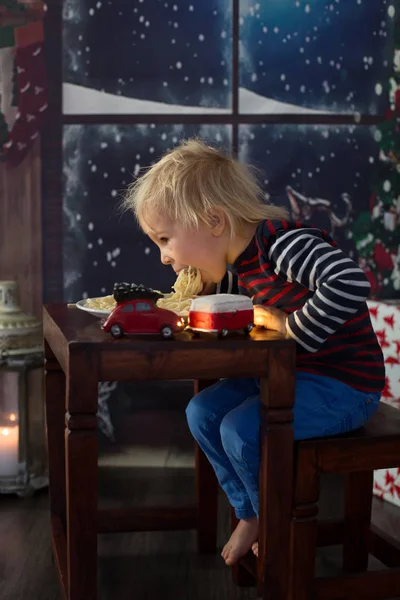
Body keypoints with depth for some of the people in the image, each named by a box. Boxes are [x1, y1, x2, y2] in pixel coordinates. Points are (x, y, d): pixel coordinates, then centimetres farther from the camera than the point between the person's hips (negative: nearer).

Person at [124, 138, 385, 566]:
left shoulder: (282, 242, -25)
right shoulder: (242, 262, 6)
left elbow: (349, 283, -39)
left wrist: (290, 328, -27)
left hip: (342, 384, -10)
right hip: (291, 373, 10)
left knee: (241, 430, -22)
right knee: (202, 412, 6)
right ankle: (250, 515, 20)